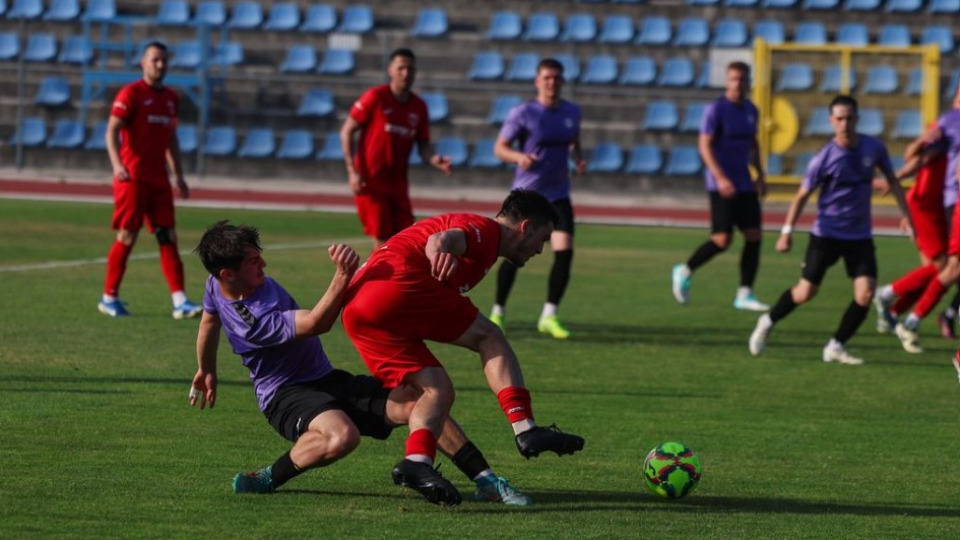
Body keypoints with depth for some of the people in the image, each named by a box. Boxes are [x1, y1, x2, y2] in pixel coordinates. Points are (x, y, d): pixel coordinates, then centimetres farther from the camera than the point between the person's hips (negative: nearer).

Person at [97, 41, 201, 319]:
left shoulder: (170, 98, 15)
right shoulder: (130, 94, -6)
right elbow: (112, 131, -13)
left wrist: (179, 176, 21)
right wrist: (117, 165, -28)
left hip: (159, 179, 6)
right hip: (132, 178, -6)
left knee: (168, 237, -1)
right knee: (127, 236, -4)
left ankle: (180, 301, -5)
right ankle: (109, 298, 8)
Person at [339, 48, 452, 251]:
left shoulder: (418, 107, 6)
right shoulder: (375, 97, -8)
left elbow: (423, 146, 10)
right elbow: (346, 132, -6)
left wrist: (434, 160, -15)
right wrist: (353, 171, -13)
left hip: (398, 181, 5)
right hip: (370, 179, -5)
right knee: (382, 240, -8)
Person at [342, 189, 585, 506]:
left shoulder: (481, 234, 32)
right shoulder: (485, 229, 2)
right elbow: (446, 236, -20)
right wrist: (439, 248, -42)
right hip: (397, 283, -9)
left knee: (438, 391, 7)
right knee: (489, 337, 0)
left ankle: (416, 461, -18)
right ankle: (525, 430, -9)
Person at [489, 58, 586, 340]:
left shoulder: (572, 112, 5)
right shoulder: (523, 112, -9)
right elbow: (500, 147, -6)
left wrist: (578, 159, 1)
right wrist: (519, 157, -26)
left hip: (558, 195, 4)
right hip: (526, 194, -4)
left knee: (564, 251, -11)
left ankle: (549, 316, -2)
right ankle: (497, 312, 17)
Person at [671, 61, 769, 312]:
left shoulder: (751, 110, 12)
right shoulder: (716, 109, -10)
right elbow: (704, 145, -15)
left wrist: (760, 175, 17)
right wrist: (721, 178, -24)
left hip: (744, 184, 7)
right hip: (722, 184, -7)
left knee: (754, 235, -1)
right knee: (723, 239, -11)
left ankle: (745, 294, 3)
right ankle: (684, 272, 12)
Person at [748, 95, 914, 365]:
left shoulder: (873, 148, -4)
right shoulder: (824, 158, -14)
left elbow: (891, 180, 12)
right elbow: (802, 195, -6)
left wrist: (905, 214, 6)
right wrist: (787, 230, -11)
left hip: (860, 236, 3)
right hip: (826, 234, -3)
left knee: (865, 294, -11)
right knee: (805, 292, -1)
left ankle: (836, 347, 3)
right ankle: (768, 322, 26)